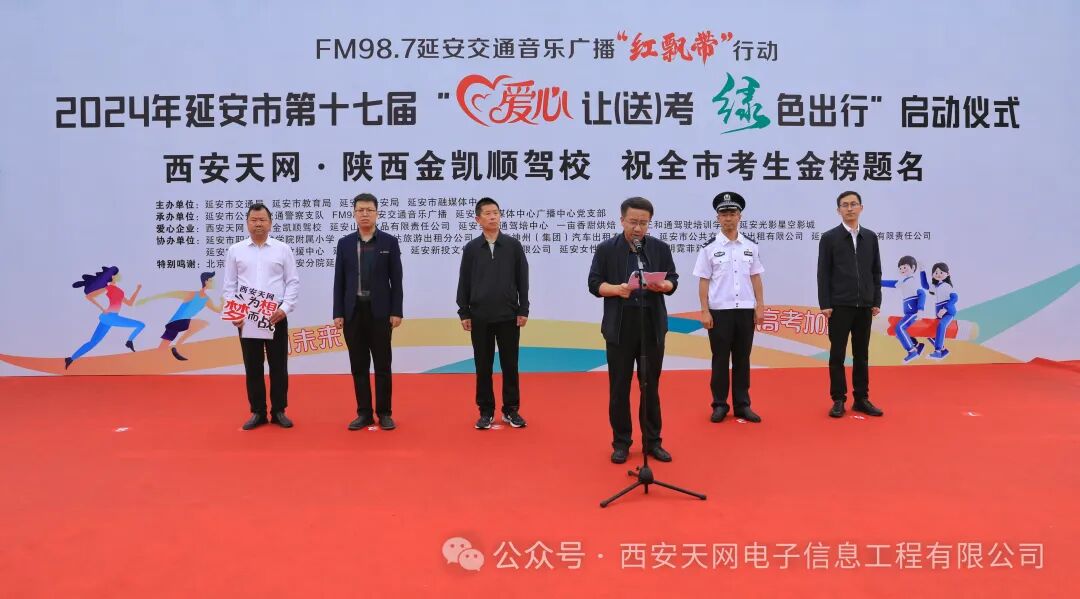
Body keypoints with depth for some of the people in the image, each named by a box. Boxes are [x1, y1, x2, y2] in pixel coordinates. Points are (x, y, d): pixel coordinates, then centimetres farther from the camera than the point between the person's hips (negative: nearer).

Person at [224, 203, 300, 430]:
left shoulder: (283, 249, 3)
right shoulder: (235, 250, 6)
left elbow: (293, 282, 1)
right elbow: (229, 286, 6)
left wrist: (285, 308, -12)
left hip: (276, 316, -1)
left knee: (278, 365, 3)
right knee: (252, 367, 6)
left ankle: (279, 411, 13)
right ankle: (258, 412, 16)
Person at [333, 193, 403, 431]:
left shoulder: (389, 242, 1)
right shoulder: (345, 243, 7)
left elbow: (396, 280, -1)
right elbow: (339, 281, 6)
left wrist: (396, 312, -7)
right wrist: (338, 313, -1)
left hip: (380, 312, -2)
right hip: (353, 312, 2)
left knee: (382, 365, 2)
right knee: (359, 366, 6)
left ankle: (384, 413, 11)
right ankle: (364, 413, 14)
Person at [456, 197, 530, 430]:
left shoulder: (513, 245, 2)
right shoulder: (471, 248, 2)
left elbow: (522, 280, 3)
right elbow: (464, 283, 4)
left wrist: (523, 310, -1)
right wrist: (463, 313, 1)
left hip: (509, 316, 0)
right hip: (480, 317, 0)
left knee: (510, 364, 6)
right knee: (483, 366, 6)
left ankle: (511, 410, 17)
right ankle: (486, 411, 17)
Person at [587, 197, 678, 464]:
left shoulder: (661, 248, 7)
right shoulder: (606, 249, 0)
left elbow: (673, 280, 8)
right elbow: (594, 284, -2)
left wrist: (662, 285, -15)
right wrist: (617, 289, -20)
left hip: (653, 325, 2)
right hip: (620, 326, -2)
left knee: (651, 386, 9)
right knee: (619, 387, 5)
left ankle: (652, 441, 20)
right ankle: (621, 442, 17)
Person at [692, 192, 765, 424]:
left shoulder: (751, 246, 6)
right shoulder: (710, 248, -2)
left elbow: (756, 278, 7)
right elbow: (703, 281, -3)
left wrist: (760, 307, 1)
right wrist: (705, 311, -8)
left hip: (745, 310, 2)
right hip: (719, 311, -2)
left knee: (742, 358, 8)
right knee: (720, 359, 4)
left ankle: (742, 405, 16)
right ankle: (719, 405, 14)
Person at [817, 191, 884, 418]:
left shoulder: (870, 237, 10)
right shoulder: (829, 237, -1)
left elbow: (876, 272, 11)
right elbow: (823, 274, -4)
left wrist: (876, 302, 4)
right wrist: (825, 304, -10)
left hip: (864, 306, 3)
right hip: (839, 306, -3)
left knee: (862, 355, 8)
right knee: (837, 355, 1)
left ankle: (861, 399, 15)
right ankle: (838, 400, 7)